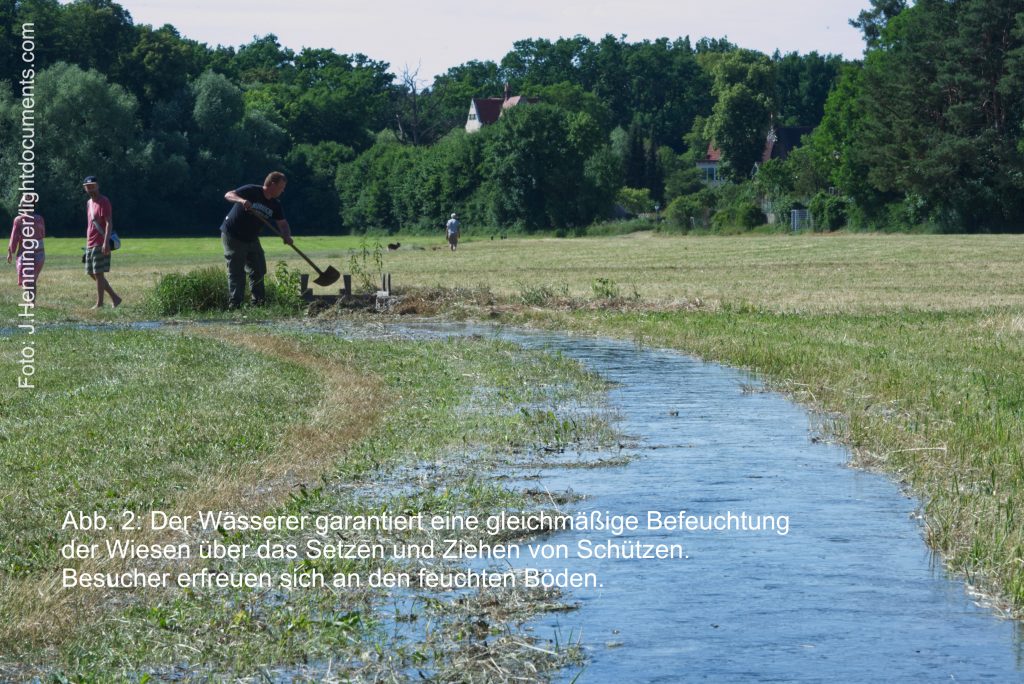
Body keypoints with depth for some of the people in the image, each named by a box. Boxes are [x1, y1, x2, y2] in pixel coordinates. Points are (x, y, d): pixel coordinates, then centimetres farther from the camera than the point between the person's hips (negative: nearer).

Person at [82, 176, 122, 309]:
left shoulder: (103, 202, -10)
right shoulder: (89, 203, 17)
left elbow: (109, 223, -17)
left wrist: (106, 242, -26)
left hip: (100, 245, -9)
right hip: (90, 244, 9)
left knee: (98, 273, -7)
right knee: (92, 273, 9)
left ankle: (99, 303, 0)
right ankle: (114, 298, 15)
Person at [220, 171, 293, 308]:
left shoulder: (275, 205, 1)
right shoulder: (251, 191, -19)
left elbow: (282, 224, 2)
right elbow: (228, 195, -26)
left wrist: (286, 235, -21)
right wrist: (241, 200, -47)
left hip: (251, 239, 7)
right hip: (233, 236, -7)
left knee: (258, 271, 10)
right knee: (236, 272, -7)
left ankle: (259, 301, 22)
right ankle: (234, 304, -5)